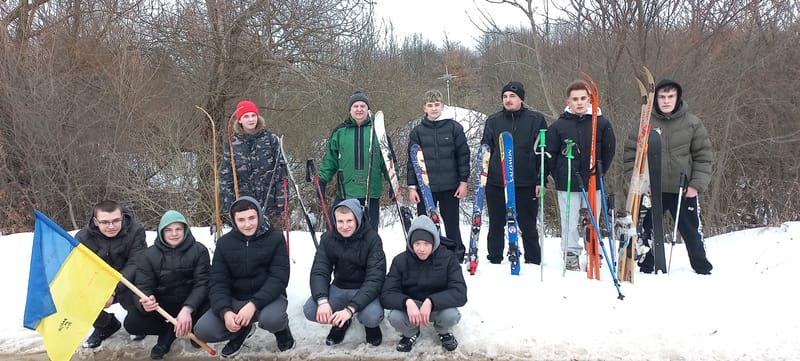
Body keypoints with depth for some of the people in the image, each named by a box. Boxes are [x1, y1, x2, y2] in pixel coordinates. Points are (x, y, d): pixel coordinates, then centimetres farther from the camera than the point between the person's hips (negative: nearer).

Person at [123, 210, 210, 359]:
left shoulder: (199, 250, -9)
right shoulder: (148, 255, -6)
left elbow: (202, 283, -17)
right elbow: (143, 287, -12)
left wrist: (187, 309, -35)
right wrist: (145, 302, -39)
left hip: (190, 303, 0)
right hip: (161, 306, 1)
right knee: (131, 323, -24)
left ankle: (169, 332, -8)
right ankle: (171, 331, 0)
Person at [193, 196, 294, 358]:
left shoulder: (275, 238, -9)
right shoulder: (224, 243, -1)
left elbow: (279, 278, -15)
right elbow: (217, 282, -5)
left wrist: (254, 304, -30)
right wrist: (225, 312, -24)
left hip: (268, 297, -3)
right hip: (235, 299, 3)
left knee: (271, 319, -38)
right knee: (202, 330, -19)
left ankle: (282, 329, 2)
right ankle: (242, 331, 13)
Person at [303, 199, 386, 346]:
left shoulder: (372, 239, -18)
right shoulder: (328, 238, -7)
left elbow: (374, 278, -24)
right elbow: (319, 272, -11)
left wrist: (350, 308, -36)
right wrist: (322, 300, -32)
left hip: (366, 290, -3)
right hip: (339, 288, 3)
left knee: (372, 317, -34)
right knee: (309, 310, -22)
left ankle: (371, 326, 5)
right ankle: (341, 322, 10)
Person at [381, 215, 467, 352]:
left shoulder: (447, 259, -15)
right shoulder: (400, 261, -12)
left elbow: (460, 293, -24)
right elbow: (387, 294, -19)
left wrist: (431, 302, -39)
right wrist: (407, 302, -40)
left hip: (438, 307, -1)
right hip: (410, 307, 1)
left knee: (451, 315, -34)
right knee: (395, 317, -31)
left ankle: (443, 331, 5)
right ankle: (410, 334, 6)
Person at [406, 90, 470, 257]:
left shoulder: (454, 127, 1)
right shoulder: (417, 131, 5)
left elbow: (463, 155, 2)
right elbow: (411, 160, 5)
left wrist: (463, 181, -2)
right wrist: (412, 186, 0)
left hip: (450, 187, -1)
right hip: (425, 187, 1)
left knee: (452, 225, 8)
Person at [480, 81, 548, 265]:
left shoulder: (536, 119, 2)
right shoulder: (493, 120, 9)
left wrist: (541, 180, -5)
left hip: (525, 183, -2)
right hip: (496, 182, 3)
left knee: (528, 225, 6)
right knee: (496, 225, 10)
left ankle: (533, 261, 18)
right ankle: (494, 260, 22)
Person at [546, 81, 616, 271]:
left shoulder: (601, 123, 1)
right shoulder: (559, 125, -1)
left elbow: (609, 149, 10)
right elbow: (550, 153, 3)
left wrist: (600, 171, 5)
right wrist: (558, 176, 0)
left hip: (593, 183, 1)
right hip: (567, 184, -1)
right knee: (569, 222, 3)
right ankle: (571, 254, 16)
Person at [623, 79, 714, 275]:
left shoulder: (692, 123, -1)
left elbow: (704, 156, 1)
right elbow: (630, 153, 3)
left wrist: (697, 185, -7)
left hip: (684, 190, 0)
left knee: (692, 231, 9)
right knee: (648, 230, 9)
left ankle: (702, 267, 27)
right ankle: (647, 266, 25)